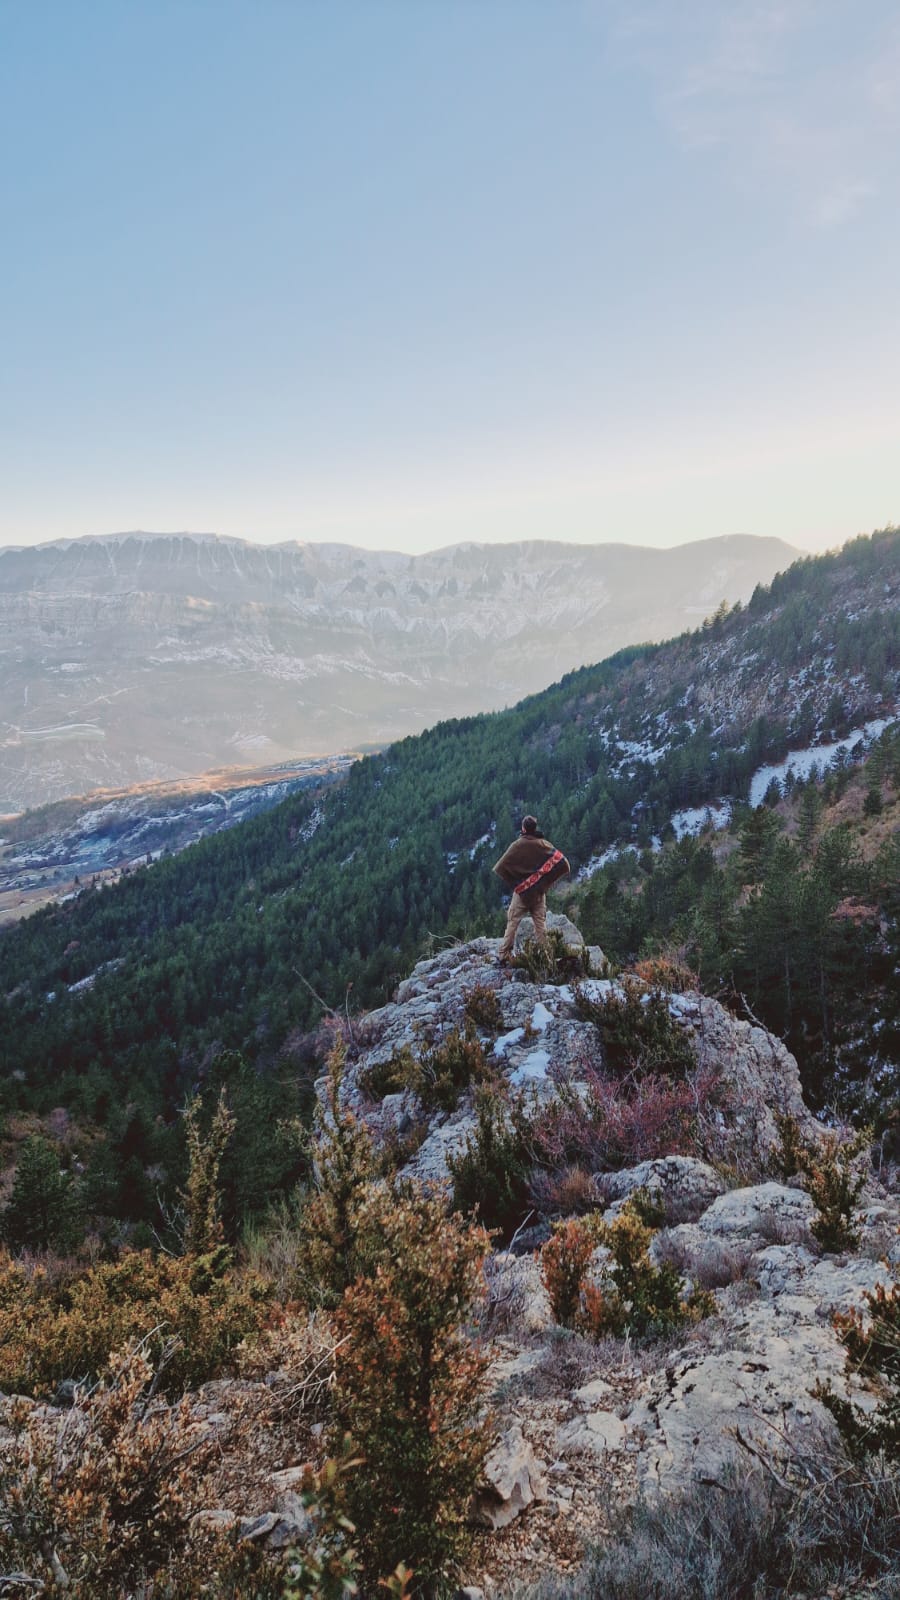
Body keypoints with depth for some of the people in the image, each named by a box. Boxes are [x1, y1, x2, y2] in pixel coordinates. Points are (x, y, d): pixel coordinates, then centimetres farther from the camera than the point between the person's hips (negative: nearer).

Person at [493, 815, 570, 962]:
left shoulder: (517, 845, -11)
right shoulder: (543, 845, -6)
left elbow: (500, 868, -15)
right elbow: (563, 864, -5)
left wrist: (512, 881, 0)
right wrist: (546, 881, 3)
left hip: (521, 889, -2)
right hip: (539, 891, 2)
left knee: (513, 922, 5)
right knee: (540, 923, 9)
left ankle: (504, 954, 5)